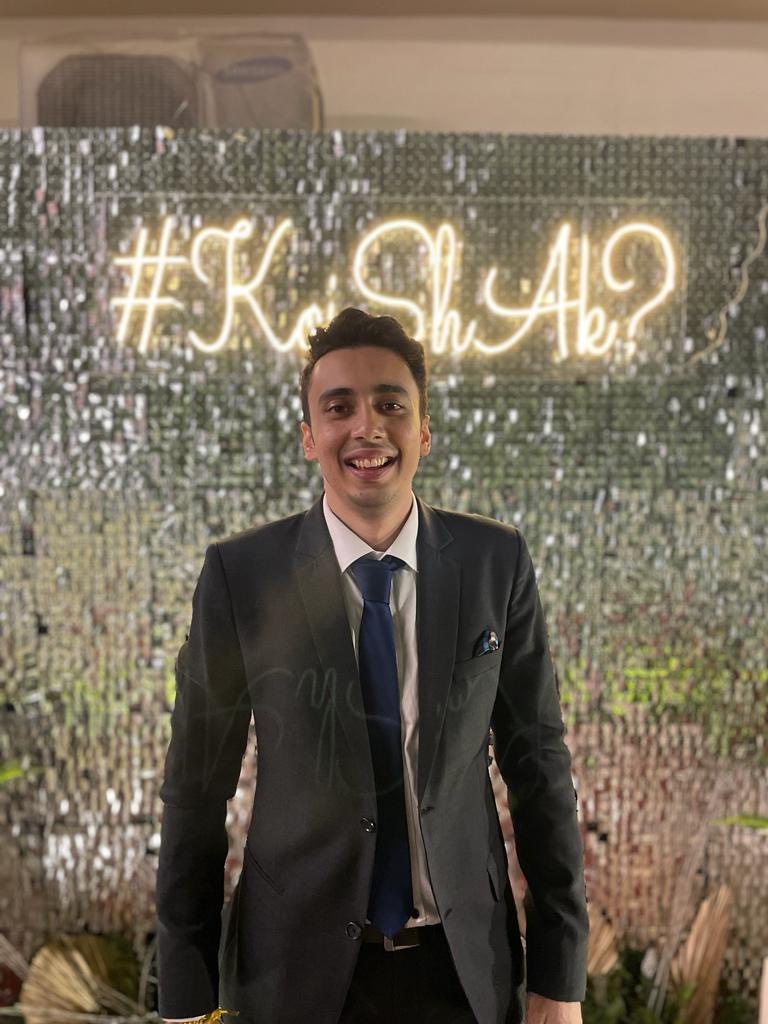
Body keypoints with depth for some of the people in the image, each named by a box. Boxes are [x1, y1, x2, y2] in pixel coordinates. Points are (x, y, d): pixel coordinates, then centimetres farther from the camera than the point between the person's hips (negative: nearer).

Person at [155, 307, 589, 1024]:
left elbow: (537, 761, -4)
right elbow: (196, 787, -6)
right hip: (298, 966, -1)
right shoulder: (240, 574, -12)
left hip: (466, 965, 2)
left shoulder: (497, 562, -8)